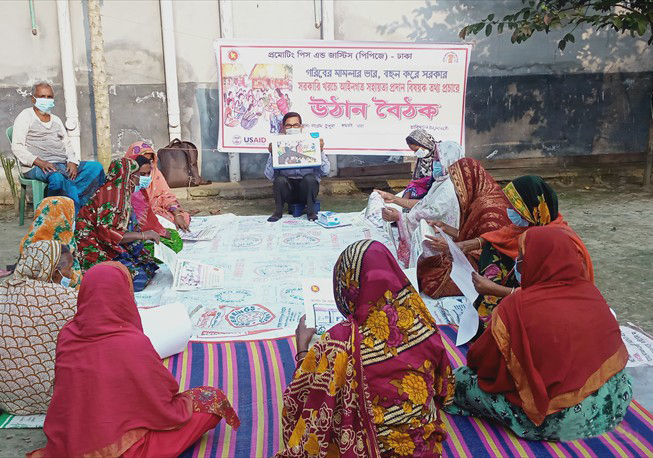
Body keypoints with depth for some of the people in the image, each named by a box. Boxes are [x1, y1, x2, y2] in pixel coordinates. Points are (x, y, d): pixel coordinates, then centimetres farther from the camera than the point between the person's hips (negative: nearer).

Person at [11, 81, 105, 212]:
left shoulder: (56, 120, 27)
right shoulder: (25, 117, 8)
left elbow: (67, 144, 21)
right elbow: (17, 147, -3)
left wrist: (72, 162, -2)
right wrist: (38, 162, -19)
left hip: (63, 165, 7)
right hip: (36, 167, -7)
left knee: (96, 167, -15)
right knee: (57, 178, -41)